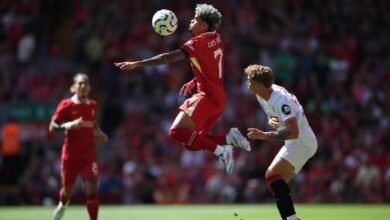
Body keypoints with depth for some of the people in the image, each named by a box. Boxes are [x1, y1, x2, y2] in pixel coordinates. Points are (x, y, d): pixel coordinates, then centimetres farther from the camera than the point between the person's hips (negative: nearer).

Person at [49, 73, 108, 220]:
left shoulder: (93, 105, 6)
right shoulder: (66, 105, -8)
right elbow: (52, 127, -13)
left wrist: (99, 133, 4)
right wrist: (69, 125, -30)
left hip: (89, 155, 2)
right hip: (70, 155, -2)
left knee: (92, 189, -15)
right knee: (68, 190, 13)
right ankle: (62, 205, 49)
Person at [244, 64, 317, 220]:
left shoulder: (280, 100, -26)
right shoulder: (261, 96, 3)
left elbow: (294, 133, -30)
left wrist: (265, 135, -30)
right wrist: (272, 121, -5)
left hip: (302, 142, -10)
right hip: (296, 143, 10)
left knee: (272, 175, -24)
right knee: (278, 184, 12)